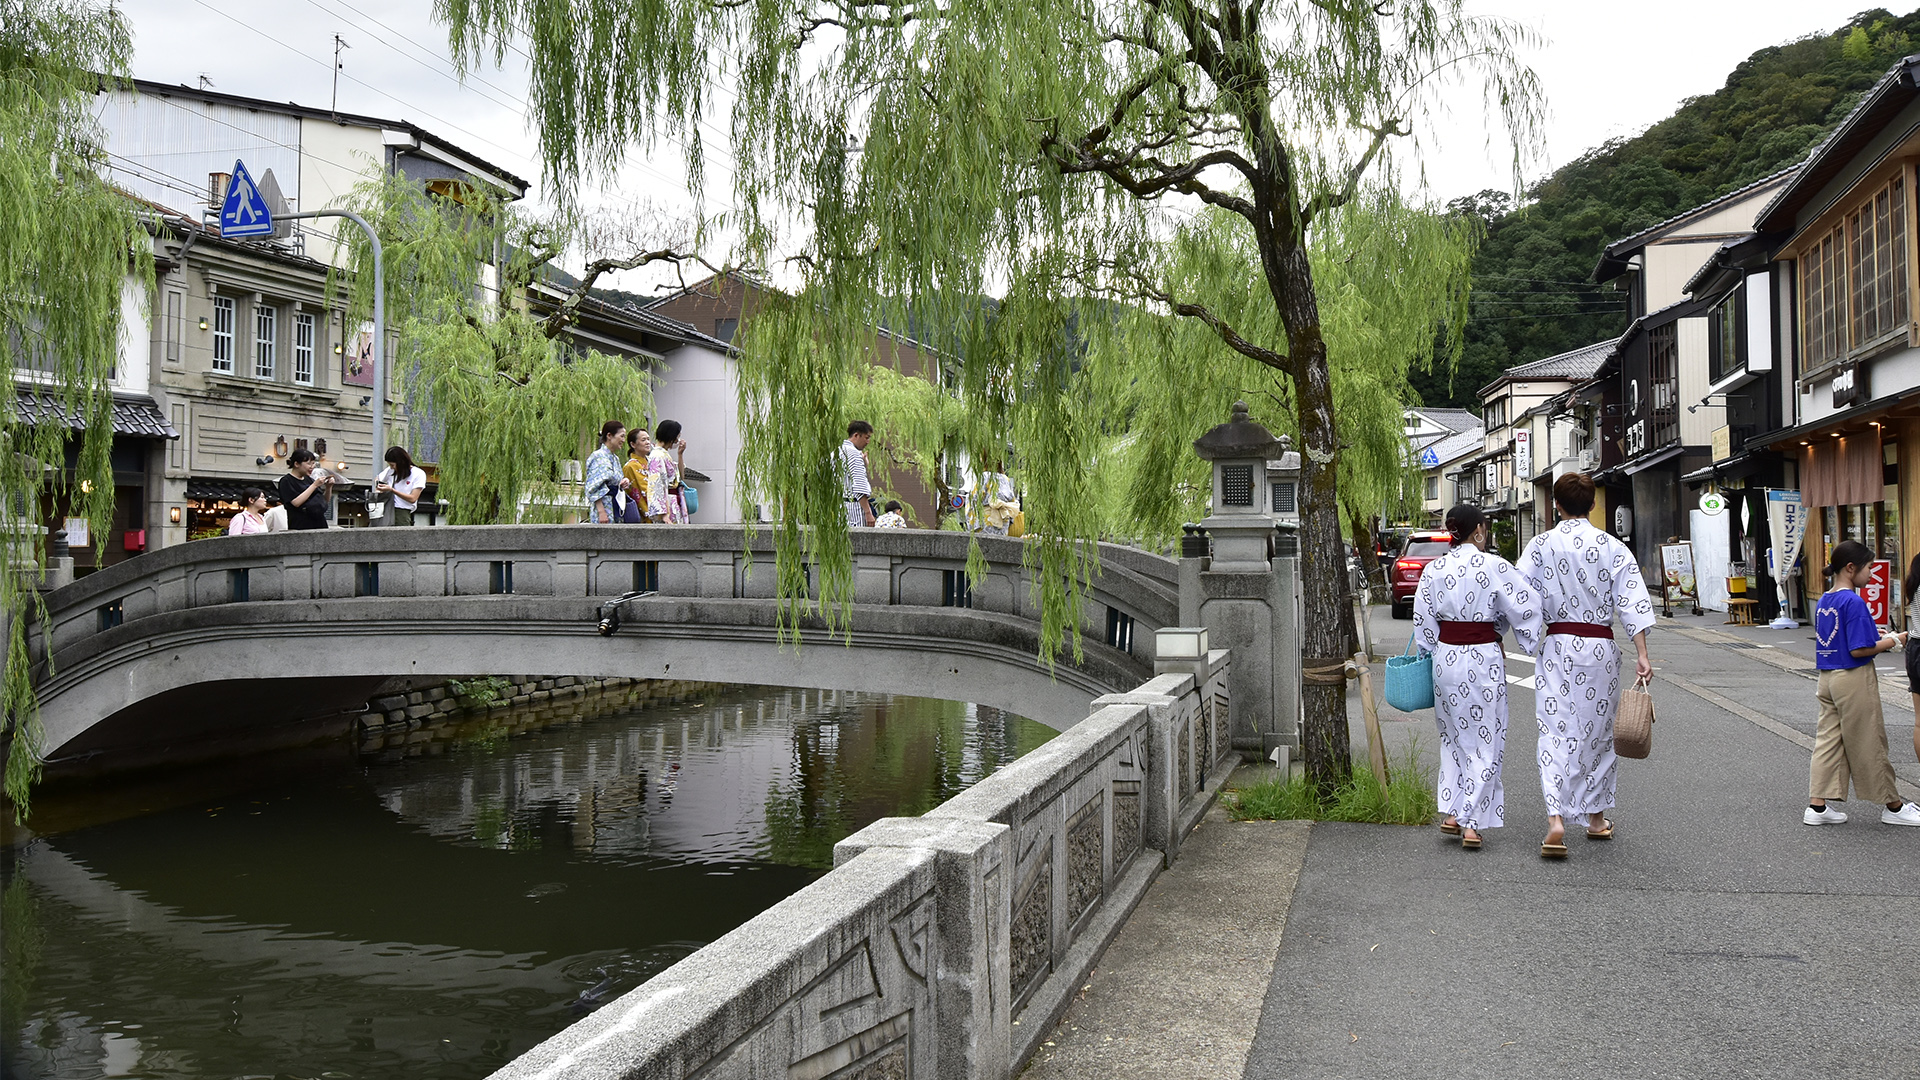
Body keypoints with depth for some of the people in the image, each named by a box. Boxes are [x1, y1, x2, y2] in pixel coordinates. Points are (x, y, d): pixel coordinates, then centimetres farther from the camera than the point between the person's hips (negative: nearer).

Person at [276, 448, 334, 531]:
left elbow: (325, 499, 21)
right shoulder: (287, 481, -2)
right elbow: (296, 502, -17)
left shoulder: (308, 479, 15)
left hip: (319, 524, 6)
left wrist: (329, 487, 1)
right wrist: (315, 485, -16)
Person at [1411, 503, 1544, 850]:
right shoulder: (1494, 566, -11)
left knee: (1453, 737, 19)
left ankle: (1452, 813, 18)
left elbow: (1423, 623, 4)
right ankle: (1471, 821, 3)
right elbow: (1526, 607, -7)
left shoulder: (1434, 570, 0)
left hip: (1446, 658, 4)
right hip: (1484, 659, -4)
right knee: (1485, 741, 6)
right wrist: (1531, 643, 9)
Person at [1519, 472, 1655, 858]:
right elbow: (1632, 602, -6)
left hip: (1556, 645, -1)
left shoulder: (1541, 546, -2)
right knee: (1598, 731, 15)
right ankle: (1596, 817, 28)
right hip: (1600, 646, 1)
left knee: (1556, 732, -3)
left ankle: (1556, 820, -18)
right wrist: (1642, 654, -7)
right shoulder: (1613, 548, -1)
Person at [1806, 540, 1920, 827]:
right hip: (1854, 679, -8)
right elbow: (1858, 650, -20)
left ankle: (1817, 806, 7)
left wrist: (1875, 636, 12)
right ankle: (1894, 806, 18)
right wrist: (1892, 642, -7)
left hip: (1828, 678, 8)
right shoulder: (1854, 602, -18)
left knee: (1828, 739, 8)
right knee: (1869, 744, 3)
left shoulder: (1824, 601, 9)